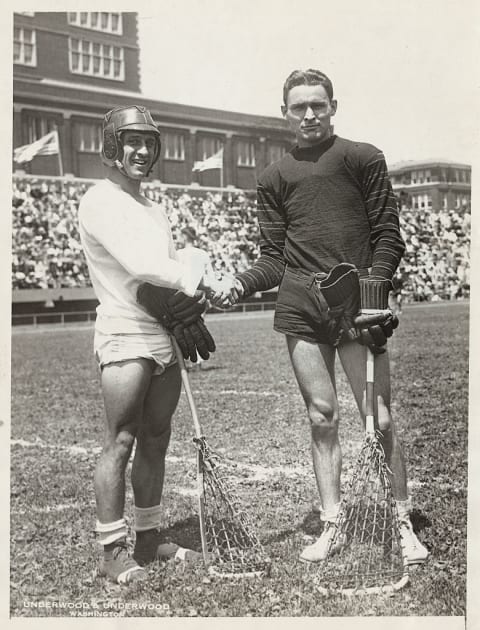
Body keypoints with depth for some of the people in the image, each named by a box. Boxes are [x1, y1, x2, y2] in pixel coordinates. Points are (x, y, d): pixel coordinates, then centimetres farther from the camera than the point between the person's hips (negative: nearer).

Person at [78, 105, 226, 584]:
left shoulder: (154, 210, 21)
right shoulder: (100, 202, -5)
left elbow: (182, 260, 12)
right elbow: (138, 264, -19)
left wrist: (195, 269, -10)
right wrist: (195, 279, -16)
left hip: (168, 338, 8)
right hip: (126, 336, -8)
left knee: (155, 440, 11)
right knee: (121, 442, -7)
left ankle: (149, 536, 21)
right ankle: (112, 551, 2)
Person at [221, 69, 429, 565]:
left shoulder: (364, 159, 7)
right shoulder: (273, 178, 15)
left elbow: (388, 234, 3)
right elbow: (275, 259, 12)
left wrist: (374, 285, -12)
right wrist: (243, 282, -7)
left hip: (357, 300, -2)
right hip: (300, 306, 3)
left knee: (379, 418, -2)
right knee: (322, 417, 6)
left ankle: (402, 523, 13)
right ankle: (331, 524, 17)